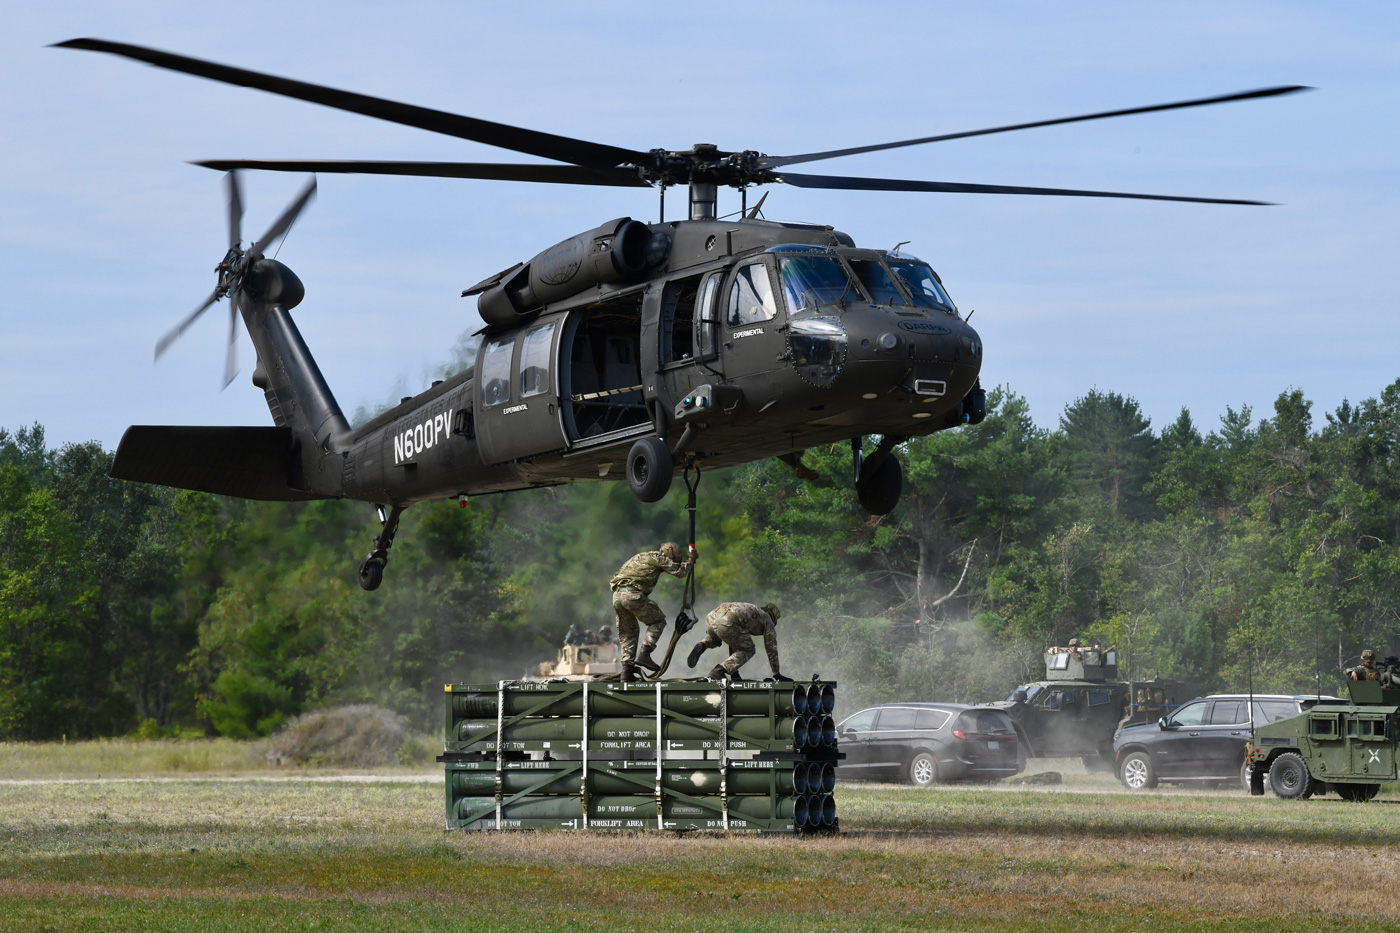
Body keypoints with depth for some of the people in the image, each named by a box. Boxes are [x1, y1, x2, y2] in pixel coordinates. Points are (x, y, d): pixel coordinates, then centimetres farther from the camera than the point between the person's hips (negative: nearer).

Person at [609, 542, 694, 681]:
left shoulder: (641, 557, 32)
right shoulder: (658, 558, 6)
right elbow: (680, 571, 7)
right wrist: (691, 560, 22)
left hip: (617, 595, 8)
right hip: (633, 594, -8)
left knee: (628, 632, 15)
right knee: (658, 621, 5)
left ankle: (627, 670, 9)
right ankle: (644, 654, -11)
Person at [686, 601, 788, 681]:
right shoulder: (767, 620, 23)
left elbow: (734, 643, 44)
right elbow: (771, 648, 22)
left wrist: (734, 672, 46)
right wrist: (776, 674, 31)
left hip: (711, 617, 7)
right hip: (726, 623, -7)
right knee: (748, 651, 13)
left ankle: (702, 646, 7)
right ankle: (718, 671, -4)